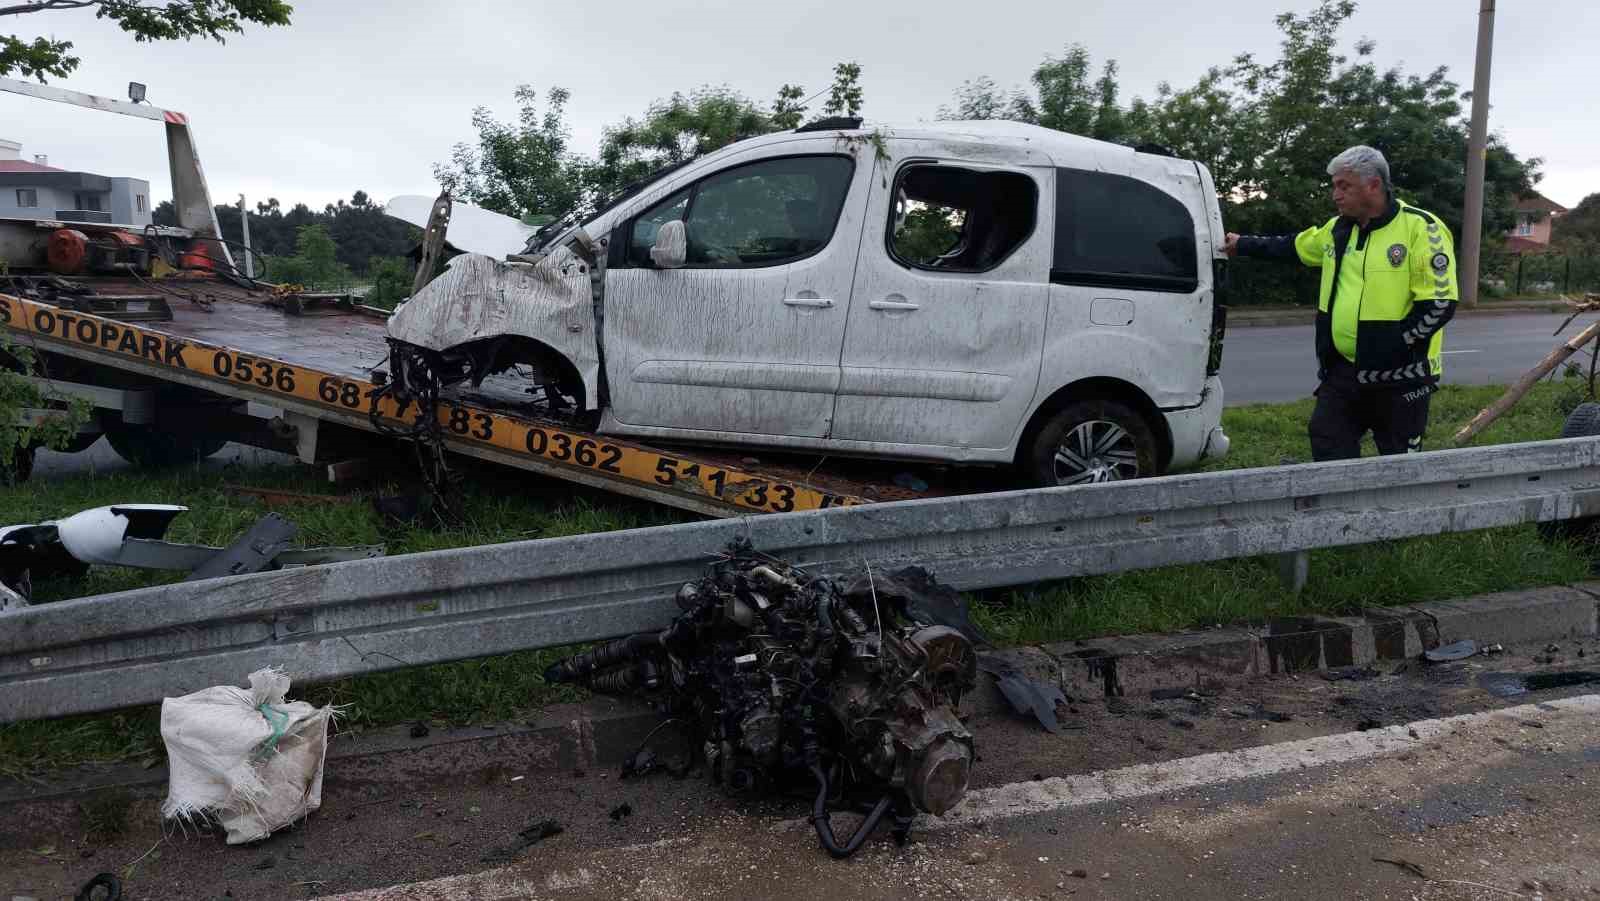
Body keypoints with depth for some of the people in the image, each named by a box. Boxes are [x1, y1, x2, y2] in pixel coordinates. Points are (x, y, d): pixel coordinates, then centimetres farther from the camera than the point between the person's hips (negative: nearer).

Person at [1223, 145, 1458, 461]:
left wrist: (1393, 344, -21)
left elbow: (1439, 302, -18)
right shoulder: (1338, 229, 9)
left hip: (1399, 374, -6)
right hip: (1343, 369, 6)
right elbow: (1291, 247, 27)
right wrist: (1243, 245, 30)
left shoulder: (1420, 228, -14)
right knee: (1328, 447, 7)